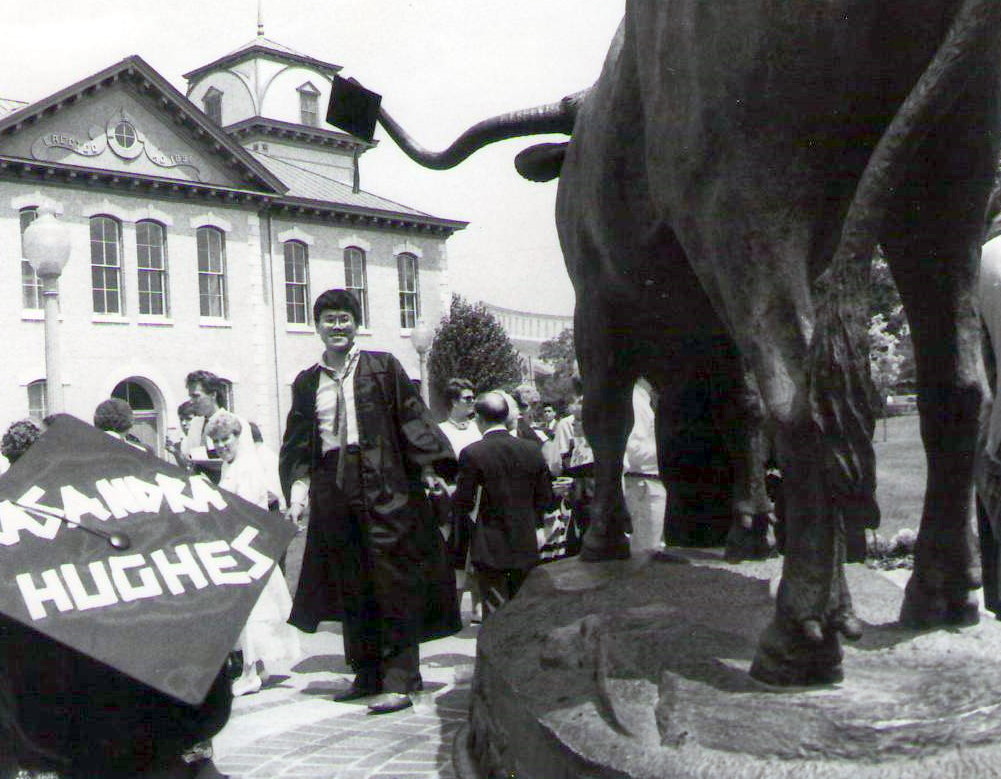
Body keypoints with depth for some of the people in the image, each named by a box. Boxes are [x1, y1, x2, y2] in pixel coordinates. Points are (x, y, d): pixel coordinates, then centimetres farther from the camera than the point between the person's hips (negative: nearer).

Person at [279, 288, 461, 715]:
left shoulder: (382, 367, 5)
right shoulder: (306, 383, 13)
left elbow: (411, 417, 0)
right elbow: (298, 446, 12)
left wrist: (429, 469, -9)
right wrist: (298, 491, 0)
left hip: (384, 487, -3)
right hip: (333, 491, 4)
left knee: (393, 584, -4)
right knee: (350, 588, 8)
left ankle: (399, 679, 0)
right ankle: (366, 674, 18)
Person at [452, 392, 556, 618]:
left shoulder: (472, 453, -13)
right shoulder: (532, 450, 0)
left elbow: (462, 505, -11)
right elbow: (546, 501, 5)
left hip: (490, 548, -4)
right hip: (526, 548, 4)